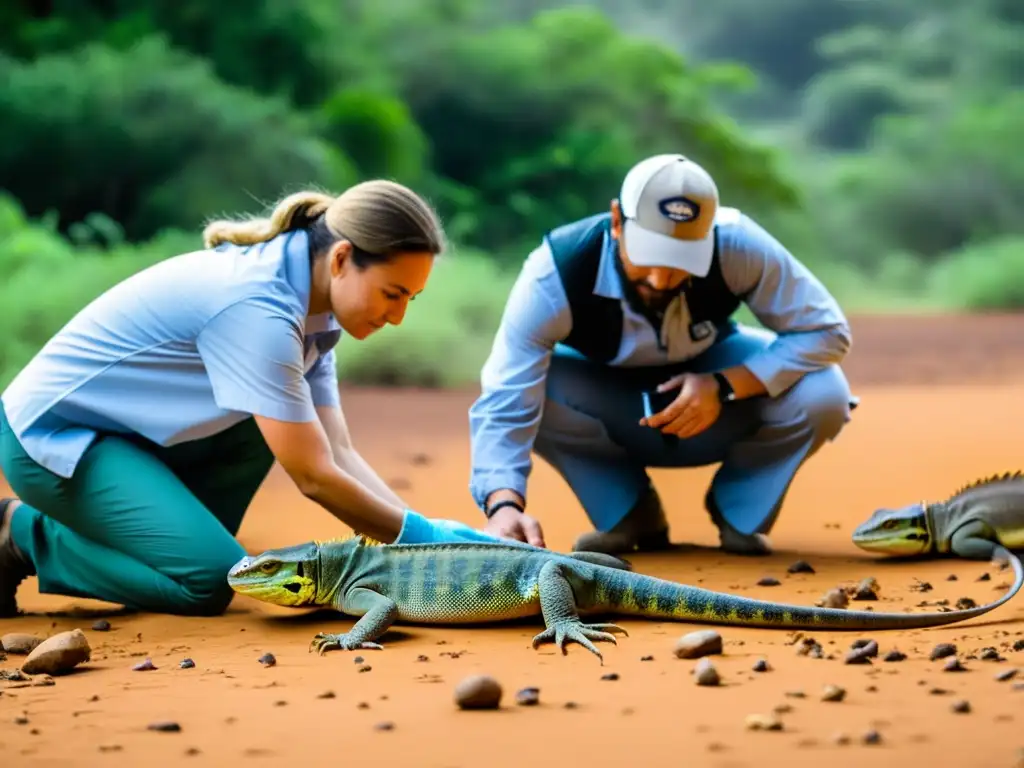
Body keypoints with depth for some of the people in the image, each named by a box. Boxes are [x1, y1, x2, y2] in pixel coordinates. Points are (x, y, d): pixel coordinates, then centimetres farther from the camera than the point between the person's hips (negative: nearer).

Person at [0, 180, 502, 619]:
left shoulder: (309, 306, 0)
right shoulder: (257, 307, -29)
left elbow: (339, 454, -2)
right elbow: (314, 477, -27)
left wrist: (426, 532, -13)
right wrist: (426, 535, -19)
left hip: (133, 430, 9)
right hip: (50, 435, -9)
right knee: (211, 578, -19)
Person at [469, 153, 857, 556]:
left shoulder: (738, 246, -32)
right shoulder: (556, 273, -34)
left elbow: (826, 332, -23)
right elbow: (504, 403, -38)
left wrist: (724, 387, -34)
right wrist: (504, 505, -55)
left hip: (717, 377, 1)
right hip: (611, 407, 0)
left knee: (821, 393, -28)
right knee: (537, 390, -33)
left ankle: (739, 510, 2)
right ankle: (628, 515, -5)